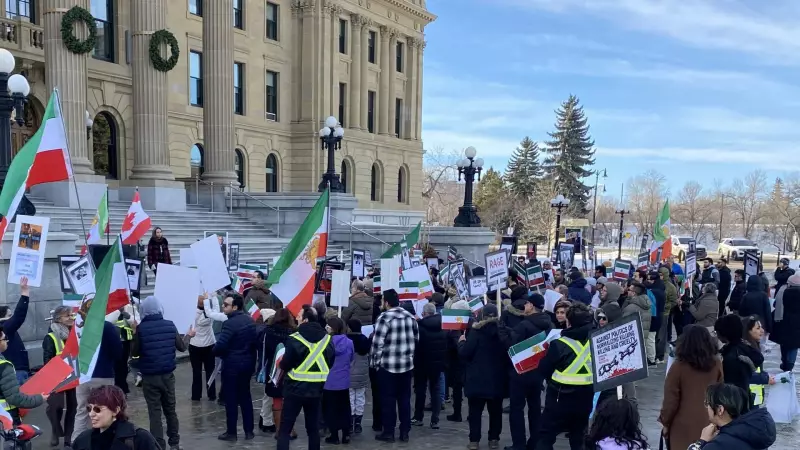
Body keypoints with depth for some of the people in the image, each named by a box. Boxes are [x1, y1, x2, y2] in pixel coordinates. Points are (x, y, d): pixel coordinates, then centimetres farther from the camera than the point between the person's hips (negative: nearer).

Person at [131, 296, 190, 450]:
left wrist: (135, 333, 11)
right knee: (170, 409, 15)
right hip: (168, 375, 3)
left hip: (149, 376, -3)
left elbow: (134, 352, -2)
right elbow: (181, 347, 6)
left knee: (155, 412, 3)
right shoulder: (170, 325, -2)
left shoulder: (141, 328, -10)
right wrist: (188, 336, 26)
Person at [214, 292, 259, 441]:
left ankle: (231, 432, 12)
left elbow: (220, 346, -26)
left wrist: (216, 352, -5)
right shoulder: (250, 320, 5)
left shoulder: (230, 323, -21)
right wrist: (248, 352, 14)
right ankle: (249, 431, 20)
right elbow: (256, 340, 10)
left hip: (232, 365, -7)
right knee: (245, 397, 15)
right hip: (248, 363, 8)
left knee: (231, 399, 4)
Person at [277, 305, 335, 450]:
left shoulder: (295, 339, -14)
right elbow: (330, 363, 11)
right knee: (313, 429, 14)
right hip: (316, 389, 4)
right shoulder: (327, 338, 1)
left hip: (295, 389, -4)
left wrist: (282, 363, 12)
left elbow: (284, 365, -8)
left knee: (284, 429, 3)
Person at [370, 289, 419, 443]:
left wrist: (374, 362, -3)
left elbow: (377, 343, -15)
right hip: (407, 364, 5)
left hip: (387, 365, -5)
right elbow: (416, 338, 11)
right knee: (405, 398, 11)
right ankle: (405, 432, 16)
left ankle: (388, 432, 9)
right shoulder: (410, 316, 4)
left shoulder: (384, 318, -14)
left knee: (388, 399, 4)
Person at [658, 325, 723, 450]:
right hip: (709, 423, 4)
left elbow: (671, 400, -9)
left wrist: (665, 422, 5)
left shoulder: (678, 366, -14)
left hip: (685, 426, -3)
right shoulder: (716, 363, -3)